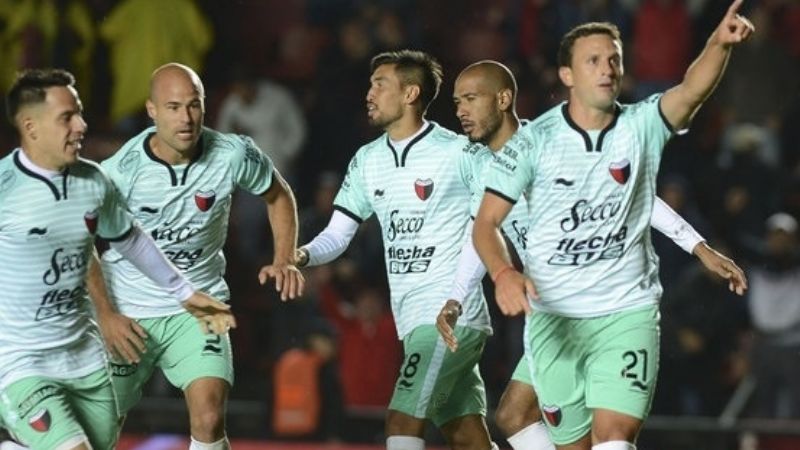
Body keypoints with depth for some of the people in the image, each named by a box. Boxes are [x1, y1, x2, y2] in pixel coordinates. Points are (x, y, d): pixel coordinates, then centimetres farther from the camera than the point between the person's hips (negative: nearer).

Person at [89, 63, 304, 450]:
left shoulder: (235, 156, -14)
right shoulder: (120, 171, -19)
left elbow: (278, 196, 9)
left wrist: (284, 261, -3)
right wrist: (105, 316, -10)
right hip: (127, 314, -1)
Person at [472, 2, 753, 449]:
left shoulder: (642, 126, -3)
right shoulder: (534, 140, -4)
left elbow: (692, 92, -23)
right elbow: (487, 223, -3)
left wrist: (721, 43, -43)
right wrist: (503, 274, -24)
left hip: (628, 311, -1)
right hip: (553, 317, 1)